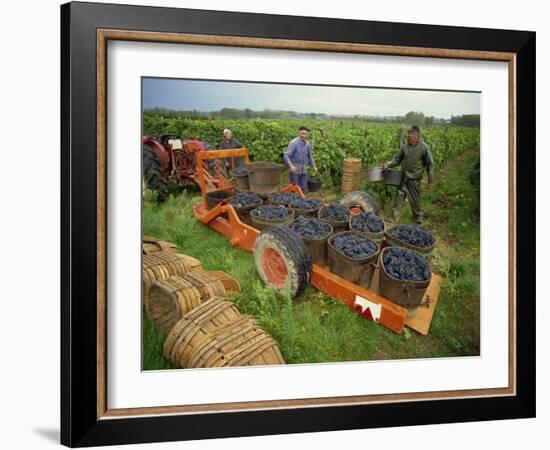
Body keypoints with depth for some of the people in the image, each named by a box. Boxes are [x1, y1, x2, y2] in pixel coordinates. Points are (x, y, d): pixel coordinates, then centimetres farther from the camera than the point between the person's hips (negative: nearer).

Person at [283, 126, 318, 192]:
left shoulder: (307, 144, 4)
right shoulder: (294, 143, -16)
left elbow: (309, 156, 21)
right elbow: (286, 156, -20)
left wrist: (313, 166, 20)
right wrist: (291, 166, -33)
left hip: (303, 170, 6)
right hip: (294, 170, -6)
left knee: (303, 189, 8)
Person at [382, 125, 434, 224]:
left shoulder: (424, 147, -9)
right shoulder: (405, 147, 1)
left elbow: (430, 164, -4)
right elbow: (397, 159, 11)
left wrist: (430, 180, -4)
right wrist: (388, 164, -6)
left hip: (415, 179, -3)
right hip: (403, 177, 3)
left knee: (414, 199, 7)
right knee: (399, 196, 4)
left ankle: (418, 217, 28)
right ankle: (394, 217, 13)